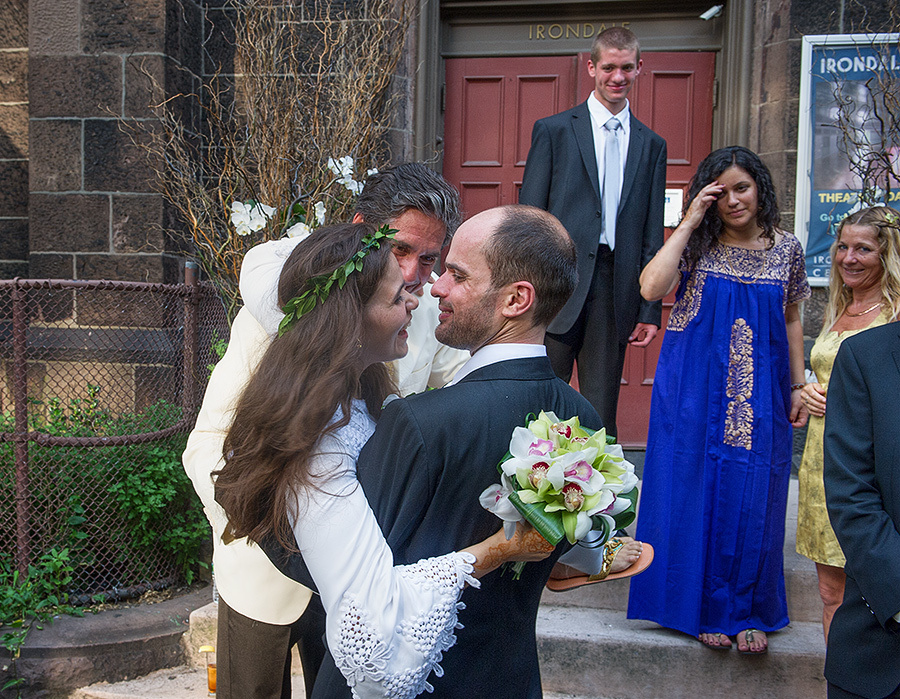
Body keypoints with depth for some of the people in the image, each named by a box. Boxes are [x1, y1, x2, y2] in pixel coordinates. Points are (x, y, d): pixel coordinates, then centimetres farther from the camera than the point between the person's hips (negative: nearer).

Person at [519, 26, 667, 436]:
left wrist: (650, 309, 8)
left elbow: (652, 235, 13)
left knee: (601, 418, 8)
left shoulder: (651, 146, 14)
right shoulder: (553, 131, 5)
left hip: (615, 293, 3)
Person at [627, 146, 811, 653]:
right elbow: (652, 288, -20)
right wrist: (690, 222, -16)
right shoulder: (695, 244, -2)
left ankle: (750, 611, 21)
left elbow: (792, 320, 12)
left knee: (753, 496, 5)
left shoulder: (786, 248, 5)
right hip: (696, 386, -2)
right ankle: (707, 607, 20)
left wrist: (799, 386, 8)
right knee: (698, 491, 4)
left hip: (762, 389, 2)